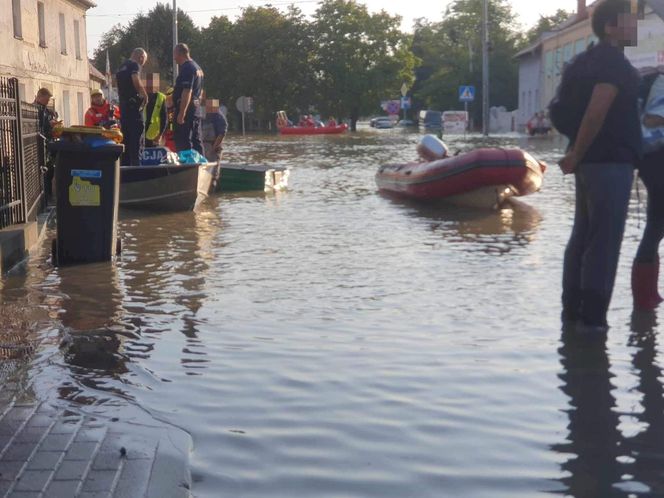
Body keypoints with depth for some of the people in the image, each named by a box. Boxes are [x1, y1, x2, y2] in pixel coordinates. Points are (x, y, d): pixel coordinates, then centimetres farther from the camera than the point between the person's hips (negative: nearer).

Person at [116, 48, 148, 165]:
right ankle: (136, 165, -13)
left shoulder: (122, 67, 20)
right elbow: (136, 81, -22)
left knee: (126, 137, 12)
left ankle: (125, 165, 13)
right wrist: (145, 95, -10)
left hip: (123, 105, 8)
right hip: (134, 104, -8)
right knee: (138, 139, -8)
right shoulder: (135, 65, -6)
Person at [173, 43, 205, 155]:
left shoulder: (187, 68, -14)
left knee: (183, 143, -8)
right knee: (197, 141, 12)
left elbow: (187, 92, -22)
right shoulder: (197, 67, 17)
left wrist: (181, 113, -24)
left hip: (186, 108, -10)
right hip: (196, 109, 10)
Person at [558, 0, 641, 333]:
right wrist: (575, 157, -15)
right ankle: (592, 318, -3)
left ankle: (571, 310, 18)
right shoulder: (614, 62, -13)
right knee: (604, 241, -5)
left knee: (582, 237, 13)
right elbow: (596, 114, -23)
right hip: (610, 162, -9)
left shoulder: (585, 61, 15)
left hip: (590, 161, 9)